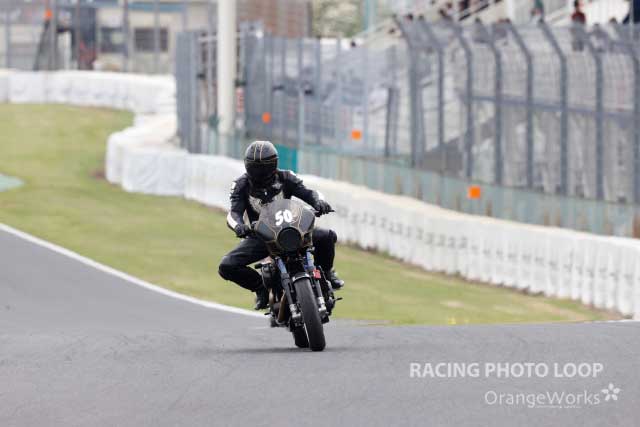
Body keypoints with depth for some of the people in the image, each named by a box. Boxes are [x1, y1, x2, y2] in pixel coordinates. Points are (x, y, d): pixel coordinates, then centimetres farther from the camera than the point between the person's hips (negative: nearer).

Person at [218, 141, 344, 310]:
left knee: (328, 237, -22)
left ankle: (325, 272, 8)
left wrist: (318, 201, -39)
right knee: (226, 267, -20)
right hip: (259, 237, 0)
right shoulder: (241, 185, -7)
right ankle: (260, 286, 7)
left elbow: (307, 192, -14)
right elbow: (234, 212, -19)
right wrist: (238, 226, -43)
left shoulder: (285, 178, -6)